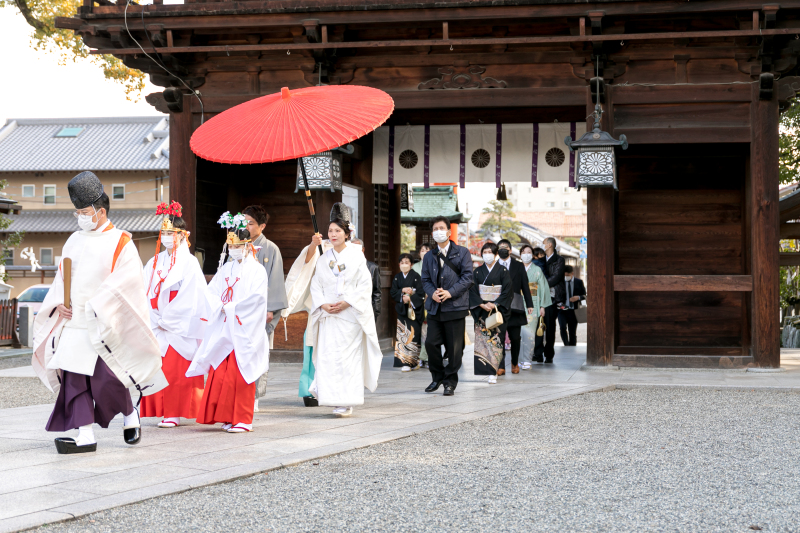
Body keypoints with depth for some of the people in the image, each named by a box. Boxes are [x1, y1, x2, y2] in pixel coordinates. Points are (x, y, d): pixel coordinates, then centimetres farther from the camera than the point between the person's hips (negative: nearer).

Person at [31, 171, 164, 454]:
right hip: (73, 323, 6)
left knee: (105, 379, -9)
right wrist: (60, 303, 1)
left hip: (105, 327, -6)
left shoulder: (120, 243, -2)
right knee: (74, 379, -2)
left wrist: (98, 304, -19)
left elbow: (126, 280, -12)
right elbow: (62, 277, 19)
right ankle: (85, 435, -1)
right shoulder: (74, 241, 16)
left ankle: (130, 415, 18)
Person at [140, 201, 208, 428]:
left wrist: (166, 320, -10)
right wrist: (155, 319, -5)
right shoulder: (154, 263, 13)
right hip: (157, 325, 5)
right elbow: (147, 293, 8)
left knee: (176, 371, -6)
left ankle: (174, 414, -2)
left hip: (179, 327, -5)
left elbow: (189, 298, -9)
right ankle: (161, 411, 8)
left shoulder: (189, 263, -3)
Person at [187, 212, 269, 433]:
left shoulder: (256, 270, -1)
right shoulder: (226, 269, 16)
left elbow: (256, 297, -14)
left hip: (244, 330, -6)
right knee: (220, 373, 1)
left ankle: (243, 419, -2)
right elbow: (211, 292, 9)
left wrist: (231, 307, -11)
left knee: (240, 373, -7)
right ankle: (227, 417, 8)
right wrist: (221, 307, -9)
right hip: (223, 330, 6)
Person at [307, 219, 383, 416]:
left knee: (348, 356, -7)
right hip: (328, 315, 4)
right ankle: (333, 399, 3)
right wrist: (323, 304, -8)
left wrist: (346, 303, -14)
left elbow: (365, 285, -4)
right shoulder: (323, 259, 12)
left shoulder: (357, 257, 1)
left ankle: (346, 403, -4)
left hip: (350, 314, -3)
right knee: (327, 357, -5)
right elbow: (316, 285, 11)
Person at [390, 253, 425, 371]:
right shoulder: (397, 278, 11)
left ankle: (413, 361, -6)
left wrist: (410, 298, -17)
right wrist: (402, 291, -9)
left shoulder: (416, 277, -1)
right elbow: (393, 293, 6)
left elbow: (421, 294, -6)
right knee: (403, 334, -2)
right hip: (402, 310, 3)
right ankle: (405, 362, 2)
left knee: (414, 334, -9)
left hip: (414, 310, -3)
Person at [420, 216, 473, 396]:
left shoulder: (462, 253, 3)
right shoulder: (429, 256, 15)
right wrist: (432, 293, -10)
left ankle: (450, 382, 11)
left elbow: (467, 277, -4)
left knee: (454, 347, -1)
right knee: (431, 343, -1)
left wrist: (450, 292, -15)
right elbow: (425, 279, 12)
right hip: (434, 307, 4)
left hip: (455, 306, -3)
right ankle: (438, 377, 18)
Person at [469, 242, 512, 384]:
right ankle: (483, 369, 2)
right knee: (481, 339, -3)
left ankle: (493, 372, -9)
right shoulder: (478, 271, 9)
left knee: (496, 339, -7)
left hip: (498, 310, -3)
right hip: (481, 310, 3)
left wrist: (495, 304, -14)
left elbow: (508, 290, -5)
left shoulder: (502, 271, 1)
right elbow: (473, 290, 3)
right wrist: (482, 304, -11)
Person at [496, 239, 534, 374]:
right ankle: (501, 367, -3)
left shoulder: (518, 266, 10)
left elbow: (525, 286, 10)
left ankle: (515, 363, 22)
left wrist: (529, 304, 4)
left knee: (515, 338, 4)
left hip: (514, 307, 1)